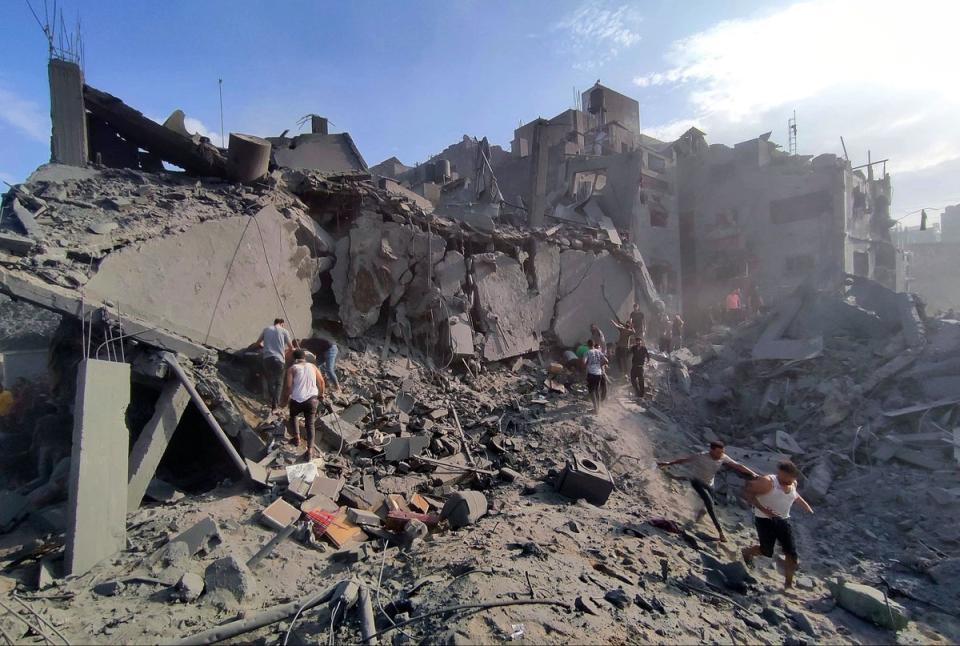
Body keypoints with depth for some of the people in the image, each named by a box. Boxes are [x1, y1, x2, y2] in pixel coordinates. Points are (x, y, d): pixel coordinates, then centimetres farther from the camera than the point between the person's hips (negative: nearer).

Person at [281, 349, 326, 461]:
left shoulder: (292, 369, 1)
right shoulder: (313, 367, 11)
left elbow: (288, 386, -8)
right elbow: (321, 382, 12)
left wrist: (285, 398, 7)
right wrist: (321, 394, 27)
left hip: (297, 400, -2)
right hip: (312, 400, 2)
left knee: (293, 416, 30)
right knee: (310, 425, 9)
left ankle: (297, 438, 29)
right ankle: (310, 451, -1)